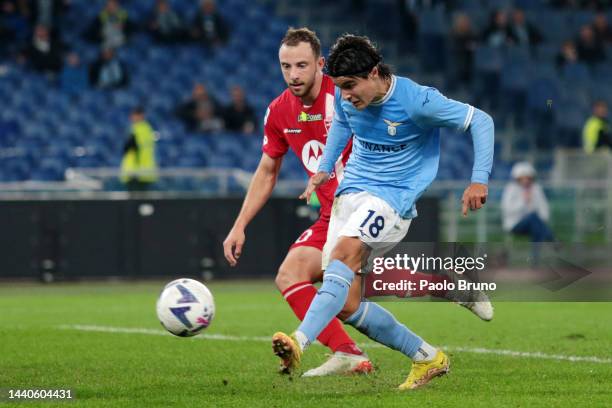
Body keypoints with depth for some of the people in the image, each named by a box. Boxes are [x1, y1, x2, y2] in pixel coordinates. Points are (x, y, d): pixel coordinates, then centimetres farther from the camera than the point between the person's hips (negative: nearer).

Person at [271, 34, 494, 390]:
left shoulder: (416, 101, -17)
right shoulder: (347, 99, 0)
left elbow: (481, 121, -8)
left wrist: (479, 180, -15)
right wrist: (325, 168, 14)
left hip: (393, 198, -7)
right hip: (351, 192, 7)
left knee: (344, 252, -35)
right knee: (346, 306, -1)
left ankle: (301, 341, -48)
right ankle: (428, 358, 15)